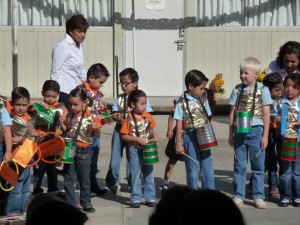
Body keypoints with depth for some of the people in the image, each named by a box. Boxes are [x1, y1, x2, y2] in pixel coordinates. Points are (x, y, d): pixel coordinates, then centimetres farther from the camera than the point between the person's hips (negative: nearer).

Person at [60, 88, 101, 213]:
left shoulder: (91, 117, -8)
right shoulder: (69, 116, 0)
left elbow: (97, 134, -1)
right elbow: (66, 131, 11)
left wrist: (96, 128, -22)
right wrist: (62, 124, -7)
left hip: (83, 152, -3)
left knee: (84, 180, 10)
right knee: (68, 179, 7)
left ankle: (86, 203, 22)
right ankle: (70, 204, 15)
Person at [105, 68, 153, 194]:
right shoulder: (119, 98, 6)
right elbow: (113, 114, 4)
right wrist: (119, 118, -18)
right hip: (119, 130, 2)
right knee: (115, 157, 5)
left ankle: (132, 184, 17)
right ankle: (113, 182, 19)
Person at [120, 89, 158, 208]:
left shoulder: (147, 116, 1)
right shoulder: (129, 118, -11)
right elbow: (123, 136, -11)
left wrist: (155, 136, -6)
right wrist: (137, 139, -20)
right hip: (135, 150, -4)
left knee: (149, 174, 9)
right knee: (136, 175, 4)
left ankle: (150, 198, 16)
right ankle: (136, 199, 11)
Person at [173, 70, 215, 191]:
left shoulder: (203, 100, 7)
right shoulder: (182, 102, -7)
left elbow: (207, 119, 14)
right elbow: (179, 124, -6)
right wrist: (179, 143, -8)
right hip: (190, 138, -4)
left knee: (207, 167, 5)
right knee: (193, 169, 3)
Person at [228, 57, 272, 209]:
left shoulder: (262, 90, -4)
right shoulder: (237, 90, 4)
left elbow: (266, 115, -3)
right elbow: (233, 112, 9)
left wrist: (265, 135, -6)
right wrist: (231, 134, 8)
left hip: (256, 132, -2)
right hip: (239, 132, 3)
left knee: (258, 166, 4)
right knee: (239, 166, 7)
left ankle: (258, 196, 11)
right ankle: (238, 195, 14)